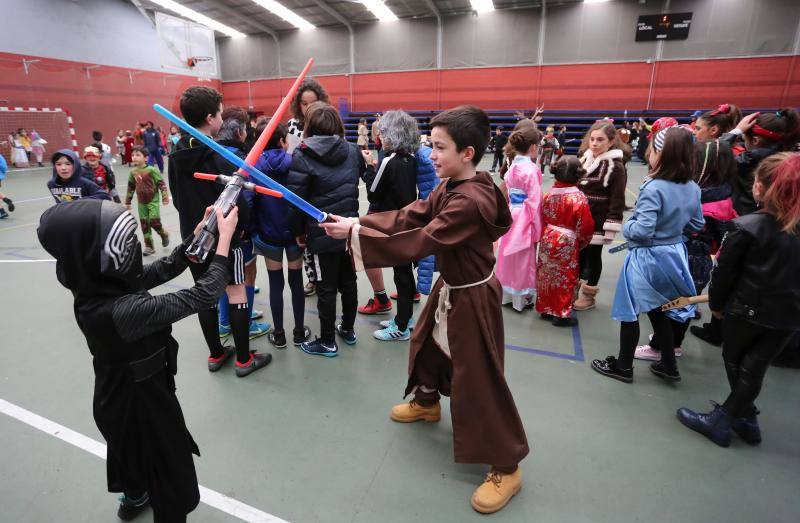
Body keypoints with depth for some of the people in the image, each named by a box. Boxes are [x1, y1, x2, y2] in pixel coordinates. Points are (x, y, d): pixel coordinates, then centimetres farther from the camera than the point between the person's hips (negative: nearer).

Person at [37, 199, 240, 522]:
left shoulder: (97, 287, -14)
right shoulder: (122, 311, -40)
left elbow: (163, 270, -4)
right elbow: (201, 296, -36)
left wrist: (200, 234, -12)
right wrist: (225, 237, -29)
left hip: (122, 395, 9)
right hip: (141, 401, -9)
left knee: (135, 451, 37)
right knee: (173, 484, 15)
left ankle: (135, 497, 64)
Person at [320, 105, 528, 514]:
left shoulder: (472, 201, -31)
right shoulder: (449, 188, 1)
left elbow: (419, 242, -32)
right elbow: (409, 216, -4)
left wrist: (355, 233, -28)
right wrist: (356, 222, -16)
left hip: (472, 298, -9)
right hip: (450, 288, 10)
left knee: (477, 381, -1)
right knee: (427, 342, 26)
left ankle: (506, 467, 18)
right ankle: (426, 401, 55)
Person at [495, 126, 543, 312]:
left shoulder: (512, 167, 5)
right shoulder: (531, 169, -17)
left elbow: (508, 194, 9)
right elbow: (534, 203, -17)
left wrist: (510, 212, 16)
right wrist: (537, 230, -10)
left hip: (511, 216, 7)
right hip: (524, 220, -7)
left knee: (510, 256, 17)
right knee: (523, 260, 6)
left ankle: (507, 294, 29)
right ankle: (522, 298, 19)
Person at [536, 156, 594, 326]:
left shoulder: (549, 194, -2)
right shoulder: (579, 198, -16)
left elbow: (542, 219, 5)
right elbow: (586, 227, -12)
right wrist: (582, 242, 6)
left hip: (548, 240, 5)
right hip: (567, 244, -5)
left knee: (547, 275, 15)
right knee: (565, 279, 7)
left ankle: (545, 309, 28)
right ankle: (561, 314, 15)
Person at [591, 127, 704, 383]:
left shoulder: (653, 188, -23)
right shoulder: (693, 188, 1)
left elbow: (642, 230, -27)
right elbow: (697, 224, 11)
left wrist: (627, 225, -8)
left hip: (646, 258, -7)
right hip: (674, 253, 7)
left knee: (630, 312, 8)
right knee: (658, 310, 21)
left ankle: (623, 366, 23)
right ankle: (668, 365, 33)